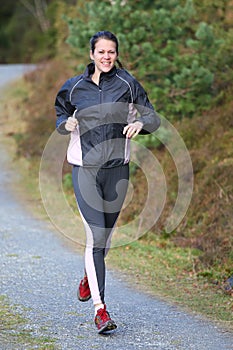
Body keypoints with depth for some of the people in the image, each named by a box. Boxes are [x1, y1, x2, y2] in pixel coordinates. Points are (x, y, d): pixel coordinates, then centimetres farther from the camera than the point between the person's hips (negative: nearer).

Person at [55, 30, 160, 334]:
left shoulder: (127, 84, 1)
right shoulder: (74, 87, 4)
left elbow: (153, 118, 5)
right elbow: (60, 115, 19)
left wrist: (140, 123, -18)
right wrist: (67, 124, -5)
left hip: (117, 168, 1)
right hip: (84, 168, -1)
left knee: (106, 235, 14)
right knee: (96, 235, -13)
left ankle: (89, 276, 47)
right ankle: (100, 308, -12)